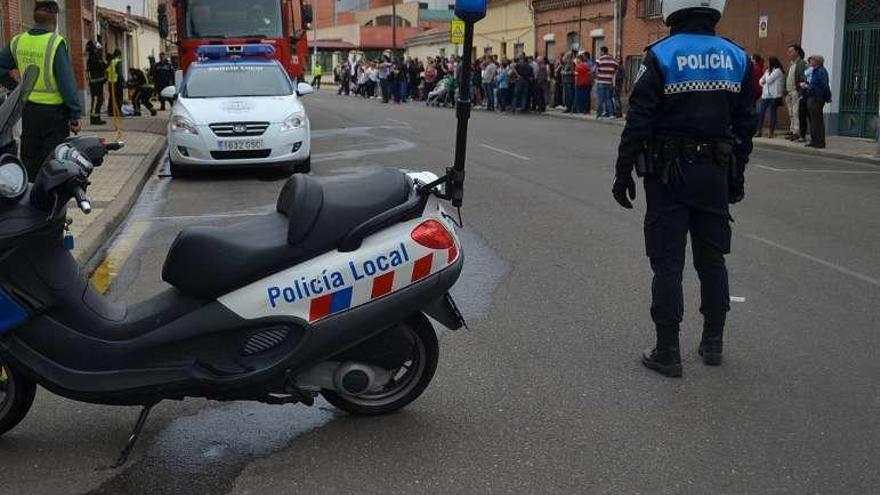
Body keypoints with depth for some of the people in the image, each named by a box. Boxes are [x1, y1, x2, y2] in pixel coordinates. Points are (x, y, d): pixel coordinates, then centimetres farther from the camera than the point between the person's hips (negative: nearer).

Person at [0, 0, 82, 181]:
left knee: (29, 160, 14)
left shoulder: (18, 42, 3)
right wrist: (75, 115, -12)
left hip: (29, 109, 6)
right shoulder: (56, 43, -14)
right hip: (54, 112, -6)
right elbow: (67, 82, -16)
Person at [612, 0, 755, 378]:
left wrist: (623, 173, -6)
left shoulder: (660, 57, -10)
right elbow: (744, 125, 8)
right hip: (715, 173, 4)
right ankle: (713, 343, 24)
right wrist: (736, 176, 16)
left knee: (667, 264, 1)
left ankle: (668, 353, 3)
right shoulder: (737, 59, 4)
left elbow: (638, 123, -12)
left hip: (669, 174, -4)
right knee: (712, 258, 15)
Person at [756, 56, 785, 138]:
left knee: (773, 113, -1)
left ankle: (771, 132, 3)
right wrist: (763, 85, -2)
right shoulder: (769, 71, 18)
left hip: (774, 96, -8)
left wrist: (767, 73, 2)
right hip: (765, 95, 8)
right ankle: (758, 131, 6)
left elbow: (768, 80, -14)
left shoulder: (777, 71, -7)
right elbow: (761, 80, 18)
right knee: (761, 113, 3)